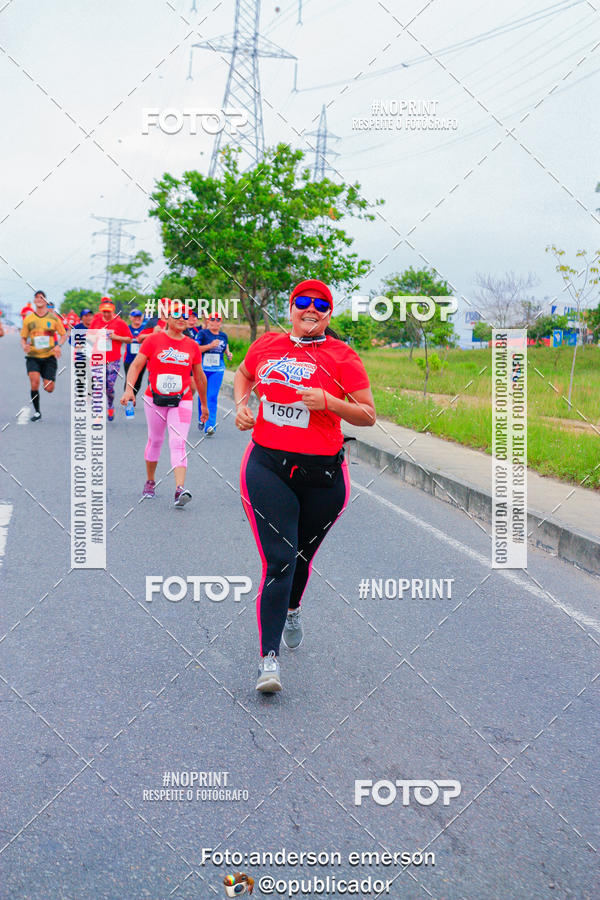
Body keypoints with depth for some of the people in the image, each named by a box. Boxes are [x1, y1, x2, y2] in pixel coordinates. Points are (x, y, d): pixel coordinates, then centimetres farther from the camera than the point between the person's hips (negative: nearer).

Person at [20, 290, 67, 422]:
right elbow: (23, 338, 11)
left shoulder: (53, 318, 1)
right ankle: (36, 412, -3)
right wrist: (24, 346, -12)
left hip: (49, 357, 0)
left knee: (49, 389, -4)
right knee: (34, 381, -22)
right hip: (33, 357, 0)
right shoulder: (28, 319, 3)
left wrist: (58, 345, -11)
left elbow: (63, 334, 9)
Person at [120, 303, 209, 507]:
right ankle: (150, 482, 33)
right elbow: (136, 365, -4)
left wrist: (204, 404, 22)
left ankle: (180, 490, -23)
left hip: (181, 401, 0)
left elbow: (199, 377, 16)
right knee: (155, 441, 13)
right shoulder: (154, 340, -1)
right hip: (154, 399, 0)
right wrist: (129, 388, -19)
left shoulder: (192, 346, 6)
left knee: (178, 443, -12)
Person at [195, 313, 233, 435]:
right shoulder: (203, 333, -4)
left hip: (217, 370, 1)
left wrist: (228, 354, 6)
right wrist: (210, 345, -20)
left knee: (212, 397, -10)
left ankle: (210, 426, -15)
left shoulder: (223, 335, 9)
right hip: (202, 369, -1)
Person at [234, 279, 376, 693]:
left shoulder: (342, 357, -1)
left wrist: (328, 402, -17)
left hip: (323, 475, 0)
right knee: (279, 560, -11)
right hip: (267, 467, 0)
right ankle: (269, 658, -8)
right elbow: (244, 375, 28)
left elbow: (369, 415, -1)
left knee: (301, 556, 17)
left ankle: (292, 609, 50)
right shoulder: (267, 344, 7)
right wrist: (241, 404, 9)